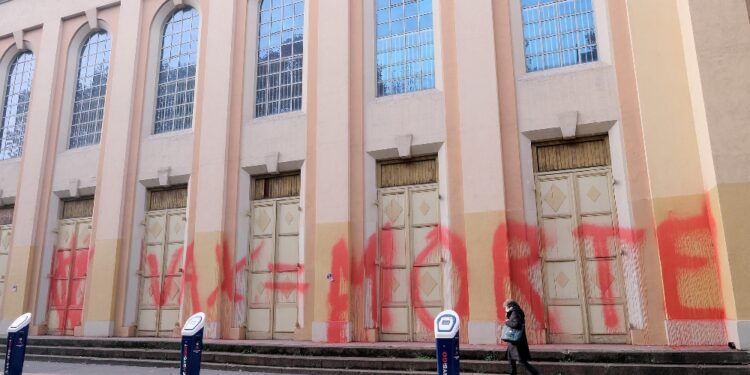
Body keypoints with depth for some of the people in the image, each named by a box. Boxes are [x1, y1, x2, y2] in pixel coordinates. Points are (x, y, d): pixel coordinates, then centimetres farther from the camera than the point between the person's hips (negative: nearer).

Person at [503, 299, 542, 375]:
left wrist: (507, 322, -17)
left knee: (522, 361, -9)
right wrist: (508, 322, 4)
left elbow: (516, 324, -30)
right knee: (511, 359, 18)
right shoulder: (513, 313, 13)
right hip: (514, 341, 10)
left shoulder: (515, 313, -16)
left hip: (517, 342, -10)